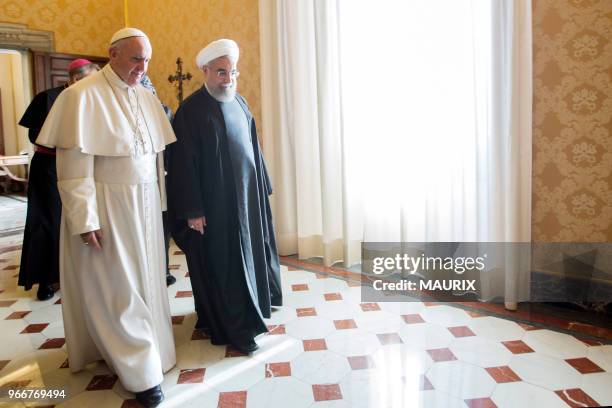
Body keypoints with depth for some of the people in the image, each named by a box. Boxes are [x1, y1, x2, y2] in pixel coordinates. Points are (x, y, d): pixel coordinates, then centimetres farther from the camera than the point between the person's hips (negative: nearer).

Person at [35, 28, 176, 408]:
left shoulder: (147, 98, 7)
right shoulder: (83, 96, -12)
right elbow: (73, 166, -15)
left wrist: (160, 203, 11)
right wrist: (84, 219, -17)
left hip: (145, 206, 7)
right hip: (107, 208, -6)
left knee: (145, 280, 15)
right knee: (120, 288, 3)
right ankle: (141, 369, 15)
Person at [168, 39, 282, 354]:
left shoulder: (239, 103, 8)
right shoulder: (191, 110, -13)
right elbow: (183, 163, -15)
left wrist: (261, 186, 13)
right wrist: (192, 210, -17)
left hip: (247, 194, 7)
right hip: (214, 201, -7)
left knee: (249, 251, 19)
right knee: (222, 263, 2)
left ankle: (253, 300, 40)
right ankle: (234, 328, 13)